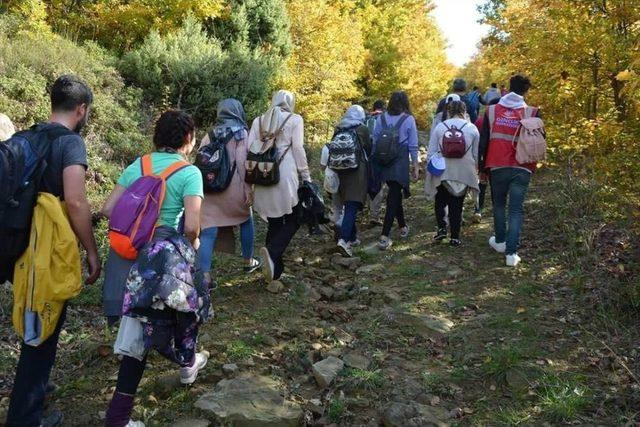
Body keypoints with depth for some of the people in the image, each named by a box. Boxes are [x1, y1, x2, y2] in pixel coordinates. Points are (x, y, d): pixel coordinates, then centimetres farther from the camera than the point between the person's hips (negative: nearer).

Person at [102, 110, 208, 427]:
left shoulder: (138, 165, 5)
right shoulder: (189, 172, -10)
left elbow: (107, 210, 1)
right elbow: (192, 226, -18)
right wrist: (192, 244, 3)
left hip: (133, 250, 4)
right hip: (170, 254, -4)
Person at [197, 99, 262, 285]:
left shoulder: (210, 134, 13)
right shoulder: (242, 134, -1)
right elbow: (243, 164, -11)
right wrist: (248, 189, -10)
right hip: (234, 188, -3)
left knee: (208, 231, 0)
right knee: (246, 220, 21)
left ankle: (204, 275, -9)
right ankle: (248, 261, 33)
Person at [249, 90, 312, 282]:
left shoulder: (259, 120, 12)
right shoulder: (295, 119, 2)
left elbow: (250, 149, 7)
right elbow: (298, 149, -6)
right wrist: (306, 176, 0)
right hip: (285, 175, -4)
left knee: (274, 222, 14)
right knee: (293, 219, 8)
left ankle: (275, 269, 18)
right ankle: (272, 251, -18)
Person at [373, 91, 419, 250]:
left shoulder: (381, 119, 4)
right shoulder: (408, 120, -4)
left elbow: (374, 142, 6)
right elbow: (413, 146, -3)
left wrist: (374, 163, 13)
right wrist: (416, 166, 3)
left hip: (384, 164, 4)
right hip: (400, 165, -4)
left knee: (395, 194, 21)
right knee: (393, 198, -2)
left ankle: (403, 227, 35)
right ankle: (384, 237, -8)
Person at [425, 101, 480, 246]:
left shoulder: (440, 127, -1)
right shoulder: (472, 128, 1)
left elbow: (431, 152, 0)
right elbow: (476, 154, 5)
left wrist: (430, 170, 8)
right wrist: (475, 171, 19)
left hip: (442, 172, 0)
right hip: (464, 173, 1)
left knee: (441, 201, 18)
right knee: (457, 204, 10)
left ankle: (442, 228, 0)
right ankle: (455, 237, 11)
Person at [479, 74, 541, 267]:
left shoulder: (492, 110, 0)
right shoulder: (532, 113, -4)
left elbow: (483, 141, 2)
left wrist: (482, 165, 10)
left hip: (497, 166, 2)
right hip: (522, 169, -1)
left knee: (499, 204, 22)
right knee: (516, 210, 2)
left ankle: (500, 241, 32)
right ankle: (511, 253, -4)